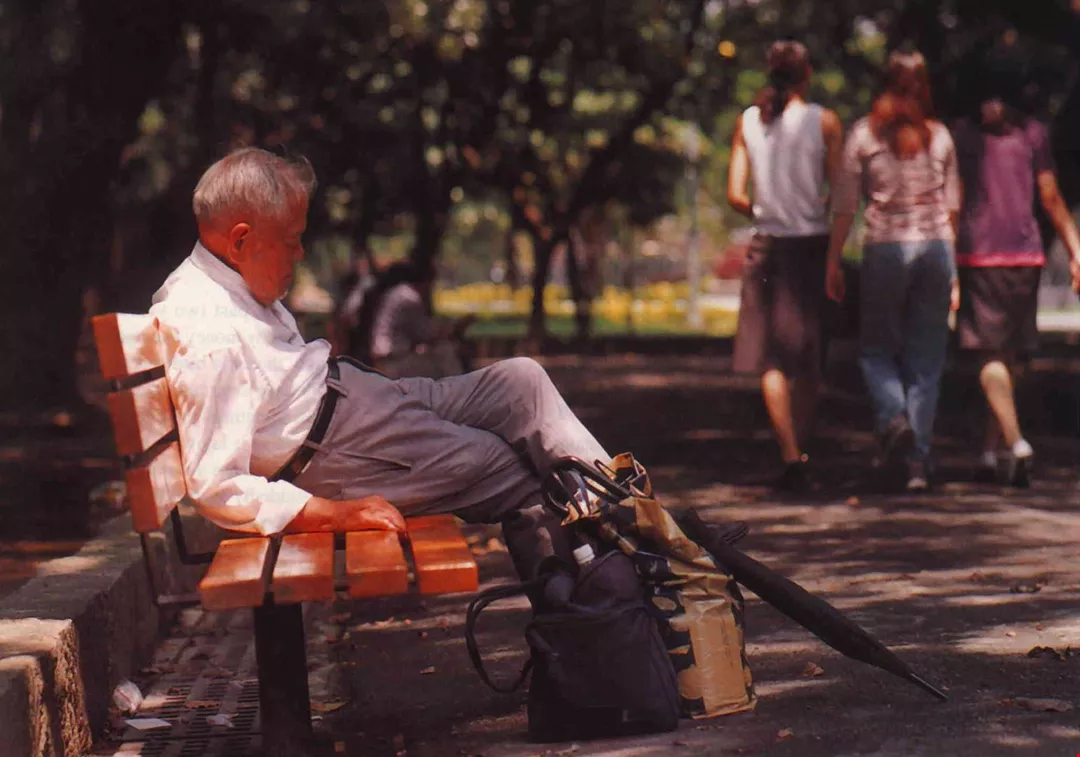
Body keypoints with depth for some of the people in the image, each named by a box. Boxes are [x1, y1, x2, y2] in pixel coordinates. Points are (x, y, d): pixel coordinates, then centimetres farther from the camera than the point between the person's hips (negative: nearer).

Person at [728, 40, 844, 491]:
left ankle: (790, 458, -10)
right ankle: (798, 451, 20)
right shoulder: (824, 122, -5)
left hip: (767, 246, 1)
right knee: (810, 360, 12)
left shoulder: (748, 122, 2)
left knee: (771, 358, 2)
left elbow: (735, 195, 0)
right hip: (813, 245, -1)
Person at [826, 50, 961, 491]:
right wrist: (954, 271, 15)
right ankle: (918, 462, 3)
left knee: (876, 349, 13)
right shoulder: (940, 136, 6)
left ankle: (893, 420, -15)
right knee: (926, 359, 6)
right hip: (936, 245, 2)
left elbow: (844, 205, -1)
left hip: (884, 247, -2)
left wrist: (833, 261, 7)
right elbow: (953, 206, 9)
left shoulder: (864, 134, 0)